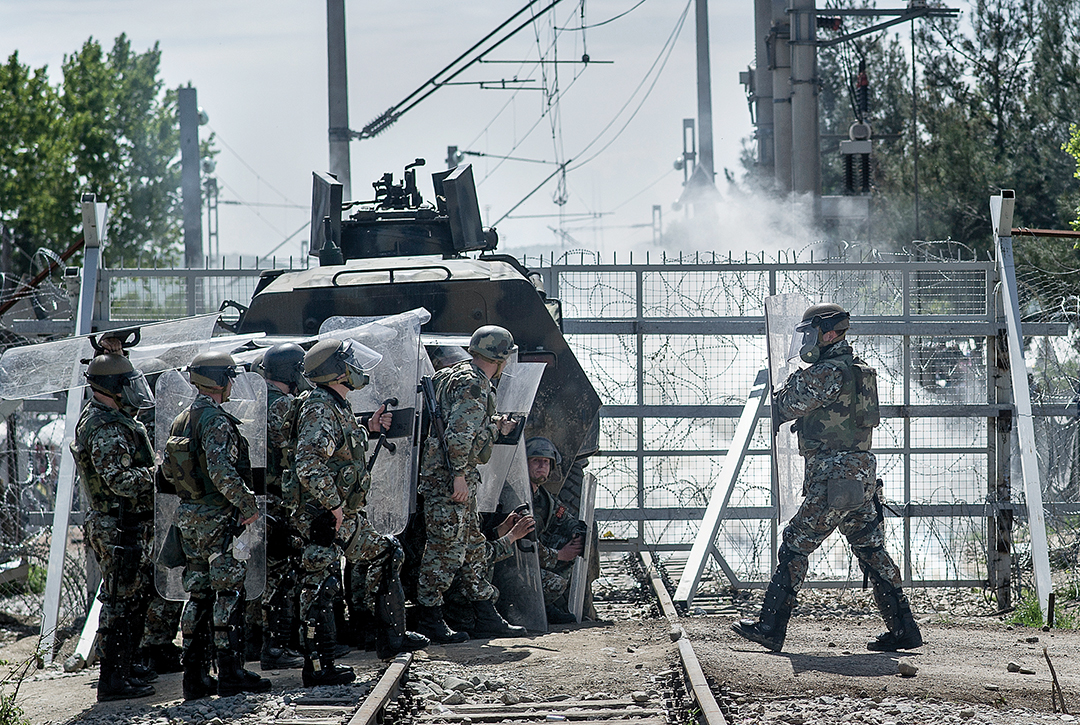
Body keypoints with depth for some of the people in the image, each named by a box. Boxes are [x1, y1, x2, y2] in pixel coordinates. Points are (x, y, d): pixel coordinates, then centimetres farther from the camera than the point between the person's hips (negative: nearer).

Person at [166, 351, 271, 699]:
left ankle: (195, 676, 11)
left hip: (188, 516, 9)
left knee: (198, 593, 11)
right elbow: (221, 471, -25)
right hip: (218, 517, -9)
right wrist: (248, 502, -18)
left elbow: (168, 468, 17)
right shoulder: (215, 420, -16)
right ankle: (230, 673, -4)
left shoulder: (180, 421, 13)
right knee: (229, 591, -4)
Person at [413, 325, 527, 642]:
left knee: (473, 546, 13)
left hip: (458, 479, 11)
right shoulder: (472, 384, -15)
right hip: (448, 477, -11)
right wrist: (459, 476, -23)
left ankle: (487, 618, 18)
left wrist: (494, 427, 19)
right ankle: (428, 618, -4)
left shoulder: (462, 377, 18)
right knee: (445, 548, -8)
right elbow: (459, 434, -23)